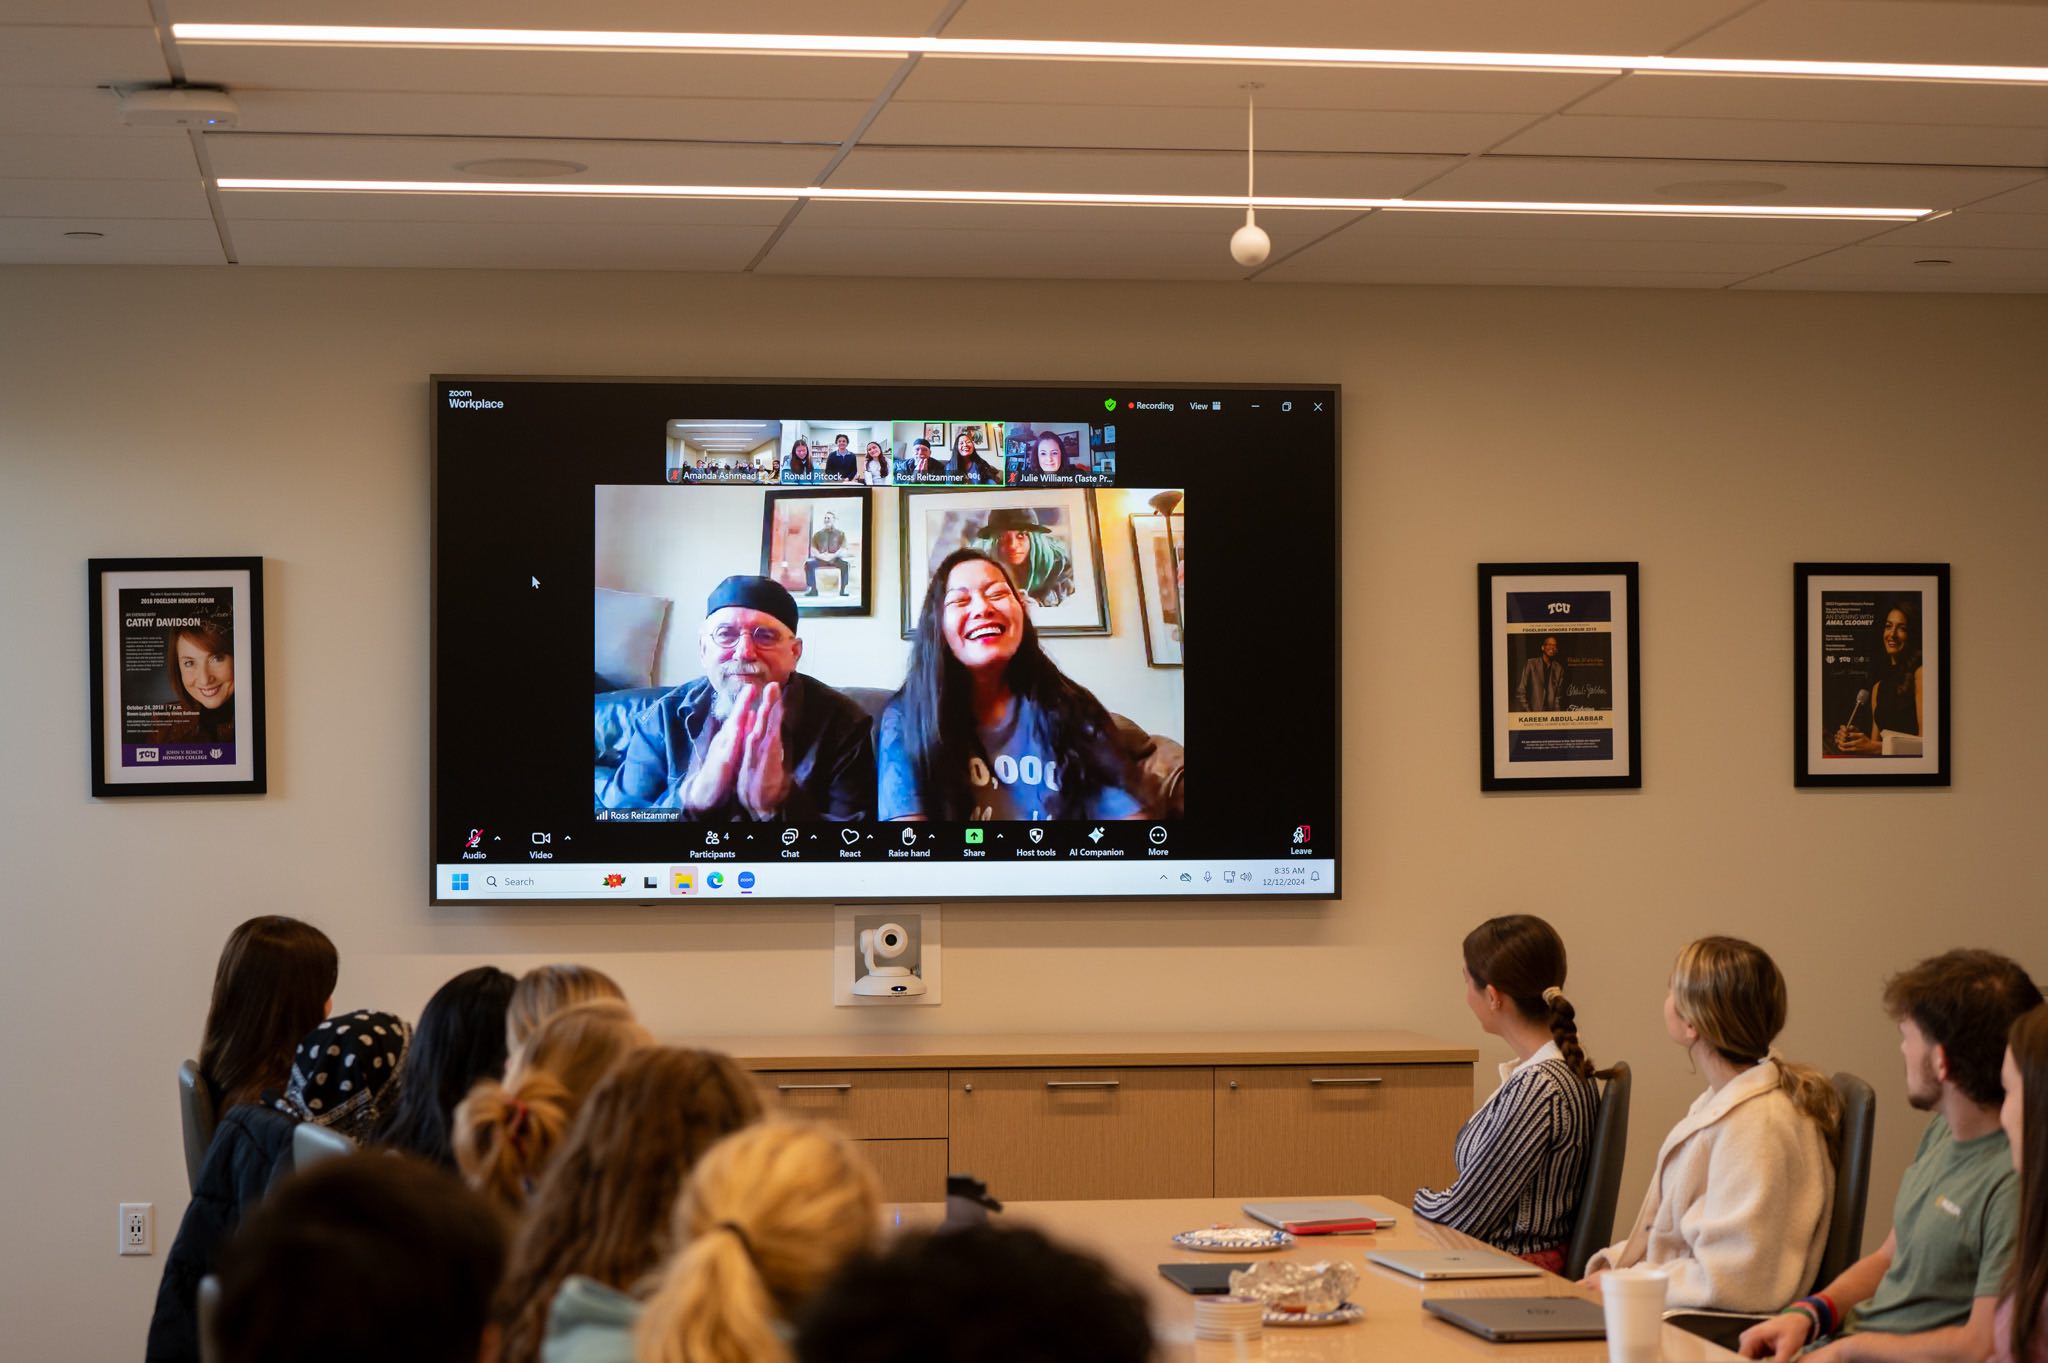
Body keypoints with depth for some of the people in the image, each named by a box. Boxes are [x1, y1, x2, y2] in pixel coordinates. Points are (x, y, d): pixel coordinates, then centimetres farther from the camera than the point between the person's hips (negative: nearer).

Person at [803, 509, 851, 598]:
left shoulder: (840, 533, 9)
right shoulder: (818, 534, 14)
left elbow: (843, 549, -3)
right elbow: (813, 549, 5)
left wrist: (833, 556, -20)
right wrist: (820, 555, -16)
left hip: (836, 559, -2)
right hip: (821, 559, 2)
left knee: (845, 564, -35)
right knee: (808, 563, -28)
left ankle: (843, 590, -31)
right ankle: (812, 589, -27)